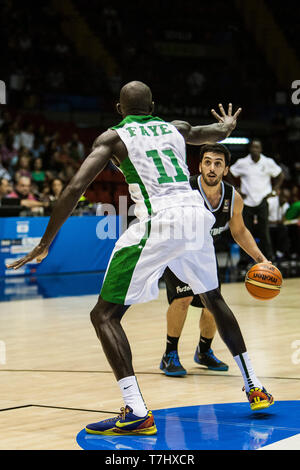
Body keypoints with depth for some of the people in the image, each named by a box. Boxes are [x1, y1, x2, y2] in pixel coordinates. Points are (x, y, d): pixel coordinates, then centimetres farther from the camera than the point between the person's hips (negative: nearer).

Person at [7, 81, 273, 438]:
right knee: (214, 299, 30)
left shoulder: (113, 137, 7)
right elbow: (221, 132, 41)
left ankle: (137, 413, -14)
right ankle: (254, 388, 34)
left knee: (104, 315, 0)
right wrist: (228, 123, 66)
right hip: (196, 215, 6)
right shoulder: (176, 128, 21)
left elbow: (75, 188, -5)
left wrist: (44, 244, -1)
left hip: (158, 222, -6)